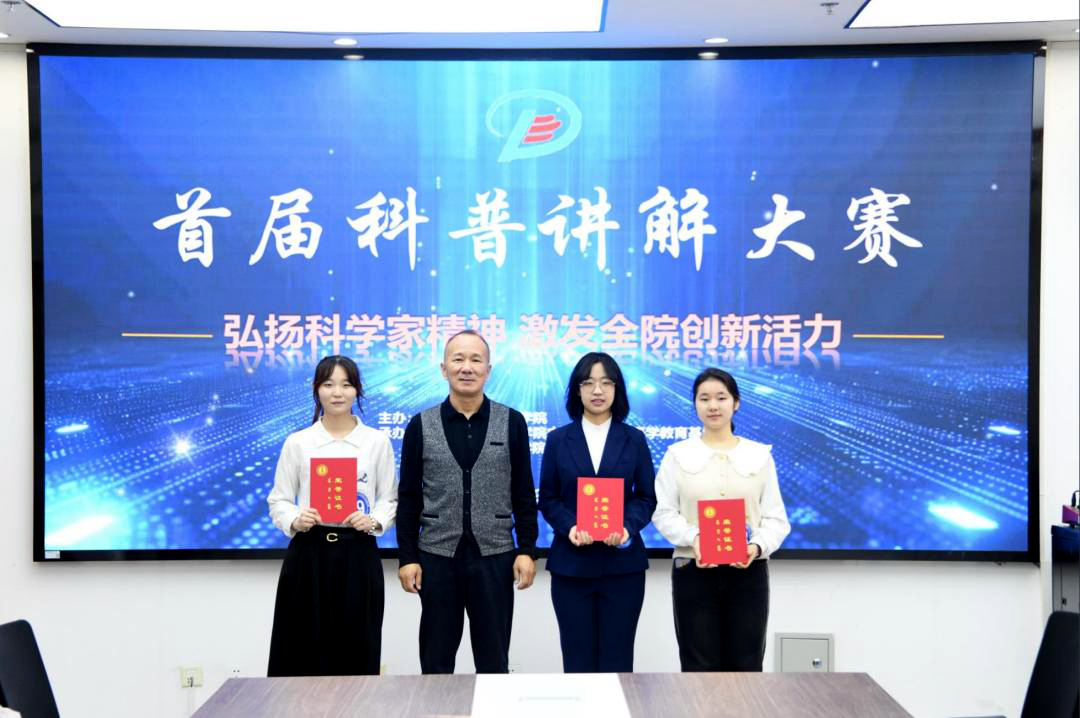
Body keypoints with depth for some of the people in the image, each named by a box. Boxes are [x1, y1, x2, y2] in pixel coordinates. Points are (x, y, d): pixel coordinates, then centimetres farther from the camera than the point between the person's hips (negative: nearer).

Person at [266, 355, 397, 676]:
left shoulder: (377, 441, 5)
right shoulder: (297, 442, 4)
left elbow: (390, 498, 8)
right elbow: (278, 500, 6)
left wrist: (374, 521, -12)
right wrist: (295, 520, -14)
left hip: (358, 555, 0)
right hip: (308, 555, 0)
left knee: (357, 654, 2)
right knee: (304, 653, -1)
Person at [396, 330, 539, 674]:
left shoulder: (512, 423, 1)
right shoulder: (421, 426, 2)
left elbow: (523, 494, 3)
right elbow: (408, 498, 3)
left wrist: (526, 549, -3)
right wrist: (407, 557, -2)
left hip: (494, 557, 0)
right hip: (437, 558, 1)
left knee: (494, 661, 8)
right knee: (436, 661, 10)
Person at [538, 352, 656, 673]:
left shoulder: (634, 440, 6)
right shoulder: (558, 439, 5)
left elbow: (647, 497, 4)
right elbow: (547, 499, 4)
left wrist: (628, 528, -16)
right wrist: (569, 528, -15)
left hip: (622, 564, 0)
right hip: (571, 564, 0)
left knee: (617, 658, 3)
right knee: (578, 659, 4)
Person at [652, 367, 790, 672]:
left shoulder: (760, 455, 8)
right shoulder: (677, 454, 5)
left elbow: (776, 518, 4)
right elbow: (664, 512, 0)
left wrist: (758, 546, -16)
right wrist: (694, 539, -19)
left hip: (748, 572, 1)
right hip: (693, 571, -1)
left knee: (745, 667, 5)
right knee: (700, 669, 2)